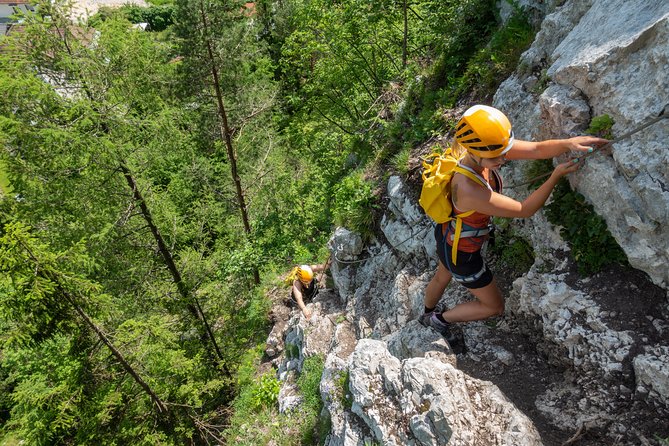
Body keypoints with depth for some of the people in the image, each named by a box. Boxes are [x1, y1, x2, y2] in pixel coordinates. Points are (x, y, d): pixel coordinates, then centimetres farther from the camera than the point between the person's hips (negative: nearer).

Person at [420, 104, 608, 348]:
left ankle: (427, 315, 66)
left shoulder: (489, 148, -22)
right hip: (461, 253, -8)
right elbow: (524, 210, -31)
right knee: (495, 306, 15)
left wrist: (569, 142, -37)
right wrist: (557, 175, -29)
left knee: (443, 277, 36)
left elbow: (537, 149, -19)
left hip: (448, 232, 8)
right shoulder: (468, 189, -44)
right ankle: (441, 319, 33)